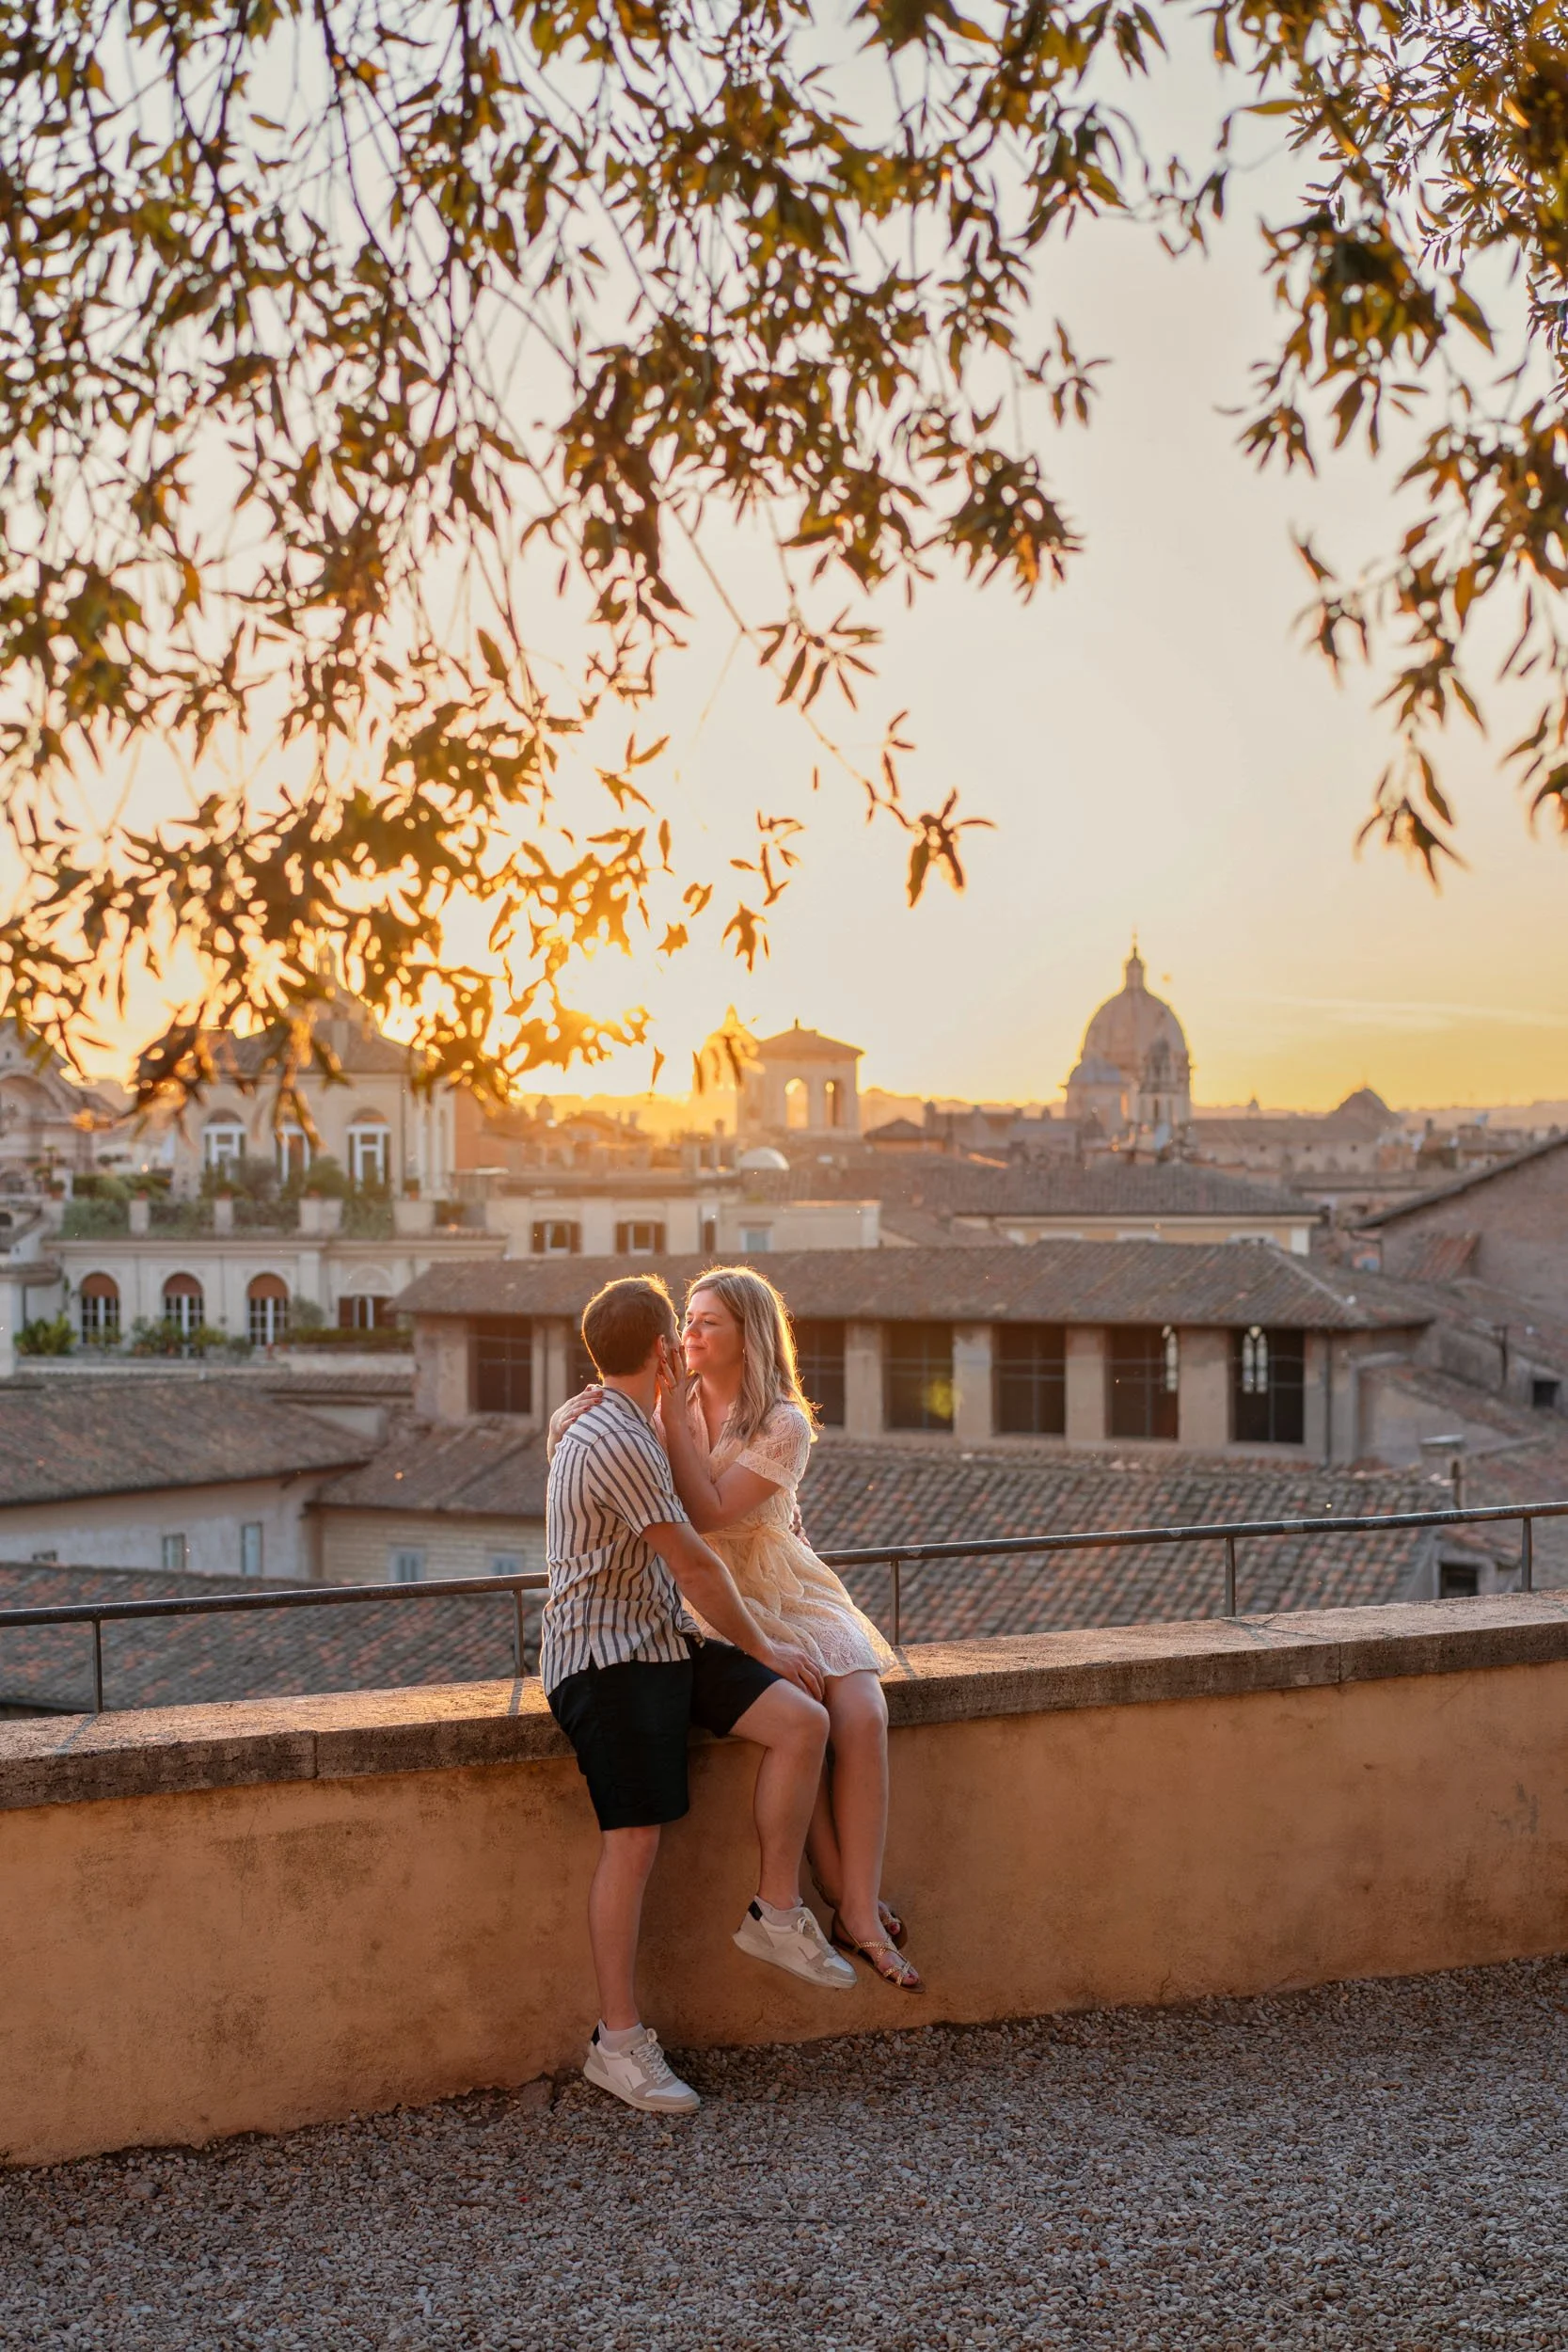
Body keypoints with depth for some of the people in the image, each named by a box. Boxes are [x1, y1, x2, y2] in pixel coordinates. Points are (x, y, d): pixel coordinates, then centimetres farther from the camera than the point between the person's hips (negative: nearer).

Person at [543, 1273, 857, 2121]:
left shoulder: (611, 1426, 17)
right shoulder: (614, 1441, -17)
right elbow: (693, 1564, -12)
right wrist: (763, 1648, 0)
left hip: (663, 1638, 9)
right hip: (606, 1654, -9)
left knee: (802, 1721, -6)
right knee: (634, 1838, -11)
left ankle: (775, 1914, 4)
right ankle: (617, 2042, -3)